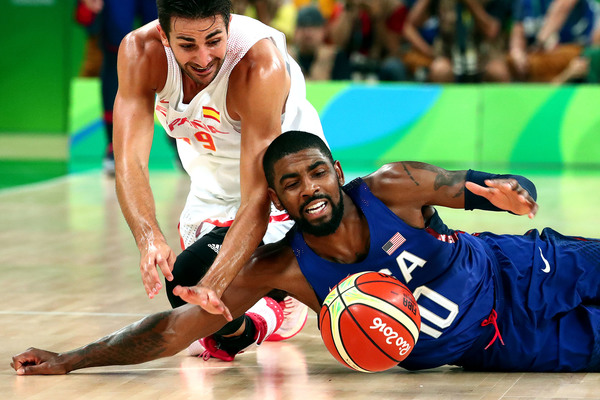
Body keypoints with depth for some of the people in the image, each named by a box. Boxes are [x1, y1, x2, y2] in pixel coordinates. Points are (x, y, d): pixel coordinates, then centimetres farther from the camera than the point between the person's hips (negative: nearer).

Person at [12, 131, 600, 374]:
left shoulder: (390, 189, -21)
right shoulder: (284, 270, -19)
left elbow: (497, 188, -15)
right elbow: (173, 327, -20)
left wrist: (511, 193, -40)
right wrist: (70, 361, -25)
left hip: (526, 275, 0)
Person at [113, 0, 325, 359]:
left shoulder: (261, 64, -39)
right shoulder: (139, 51, -28)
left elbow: (257, 199, -43)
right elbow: (129, 159, -34)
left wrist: (212, 286, -57)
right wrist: (148, 236, -55)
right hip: (212, 184, 5)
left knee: (189, 281, -23)